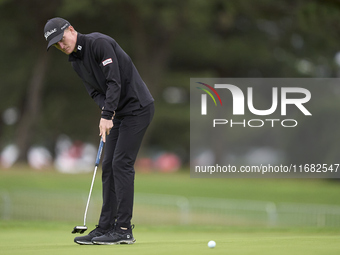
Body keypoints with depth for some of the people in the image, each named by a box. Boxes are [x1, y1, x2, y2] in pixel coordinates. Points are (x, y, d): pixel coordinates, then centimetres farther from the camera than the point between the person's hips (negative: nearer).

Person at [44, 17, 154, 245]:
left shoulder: (100, 43, -18)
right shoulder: (76, 61, 10)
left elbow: (114, 81, -23)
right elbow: (95, 91, 10)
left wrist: (107, 116, -26)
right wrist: (106, 109, -11)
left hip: (137, 107, -9)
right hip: (119, 113, 9)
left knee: (121, 164, -13)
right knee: (108, 166, 6)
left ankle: (124, 230, -11)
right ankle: (106, 228, 9)